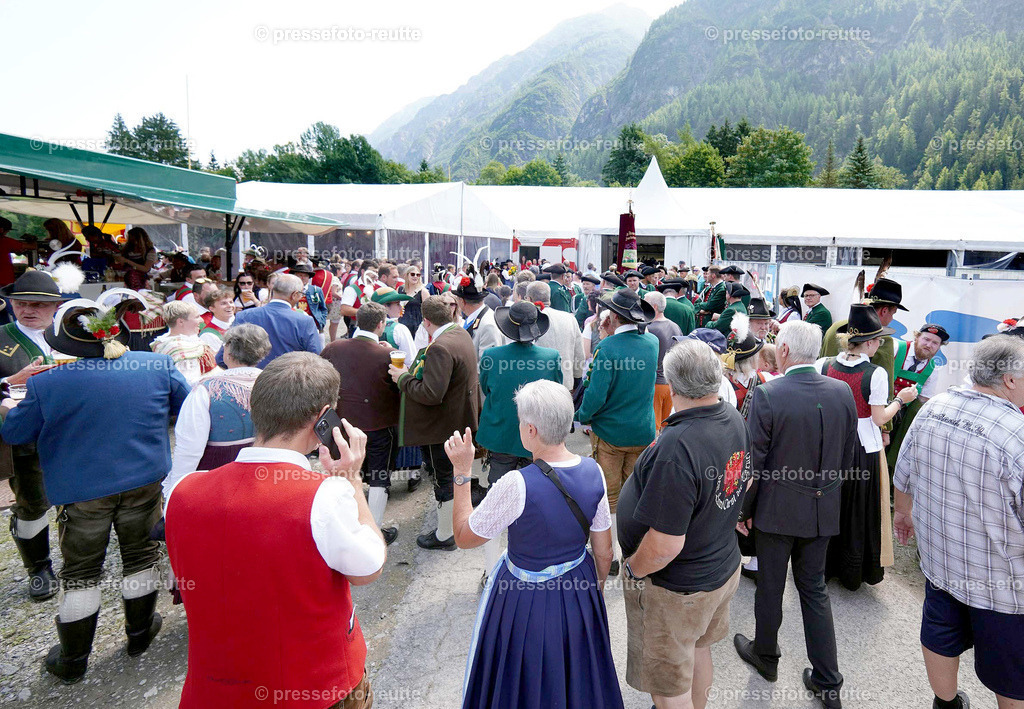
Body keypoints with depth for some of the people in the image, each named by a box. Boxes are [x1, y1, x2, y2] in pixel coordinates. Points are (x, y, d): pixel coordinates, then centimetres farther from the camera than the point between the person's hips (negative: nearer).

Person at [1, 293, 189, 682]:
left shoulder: (47, 382, -16)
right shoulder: (158, 366, -10)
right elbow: (186, 406, 6)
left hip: (82, 490, -1)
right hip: (144, 480, 2)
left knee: (81, 573, 14)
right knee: (141, 555, 19)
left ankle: (73, 659, 30)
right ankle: (140, 632, 36)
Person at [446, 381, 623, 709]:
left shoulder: (517, 485, -31)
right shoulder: (593, 472, -14)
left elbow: (463, 536, -16)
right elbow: (604, 551, -2)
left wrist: (462, 472, -13)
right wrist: (596, 589, 16)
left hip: (524, 601, -5)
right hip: (579, 591, 5)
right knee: (575, 677, 31)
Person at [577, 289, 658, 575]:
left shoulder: (608, 347, -20)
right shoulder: (652, 342, -2)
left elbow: (596, 394, -22)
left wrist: (582, 416, -2)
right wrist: (612, 335, 6)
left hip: (610, 433, -5)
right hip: (643, 433, 5)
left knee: (608, 496, 9)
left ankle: (609, 557, 19)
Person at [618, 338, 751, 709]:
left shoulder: (677, 447, -36)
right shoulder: (734, 420, -8)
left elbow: (665, 544, -34)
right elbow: (744, 482, 11)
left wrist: (633, 568, -16)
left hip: (675, 587, -9)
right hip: (723, 567, 9)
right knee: (698, 650, 33)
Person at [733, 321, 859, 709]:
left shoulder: (766, 395, -22)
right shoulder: (842, 392, -6)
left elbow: (753, 462, -16)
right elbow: (848, 457, 4)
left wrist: (743, 510, -3)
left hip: (776, 509, -4)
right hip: (823, 510, 5)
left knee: (770, 587, 16)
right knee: (815, 589, 18)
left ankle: (765, 655, 38)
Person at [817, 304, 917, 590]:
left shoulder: (824, 365, -7)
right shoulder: (876, 374, -16)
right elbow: (879, 418, -11)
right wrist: (900, 400, 3)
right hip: (864, 449, -3)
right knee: (859, 511, 14)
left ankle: (824, 565, 31)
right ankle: (853, 574, 28)